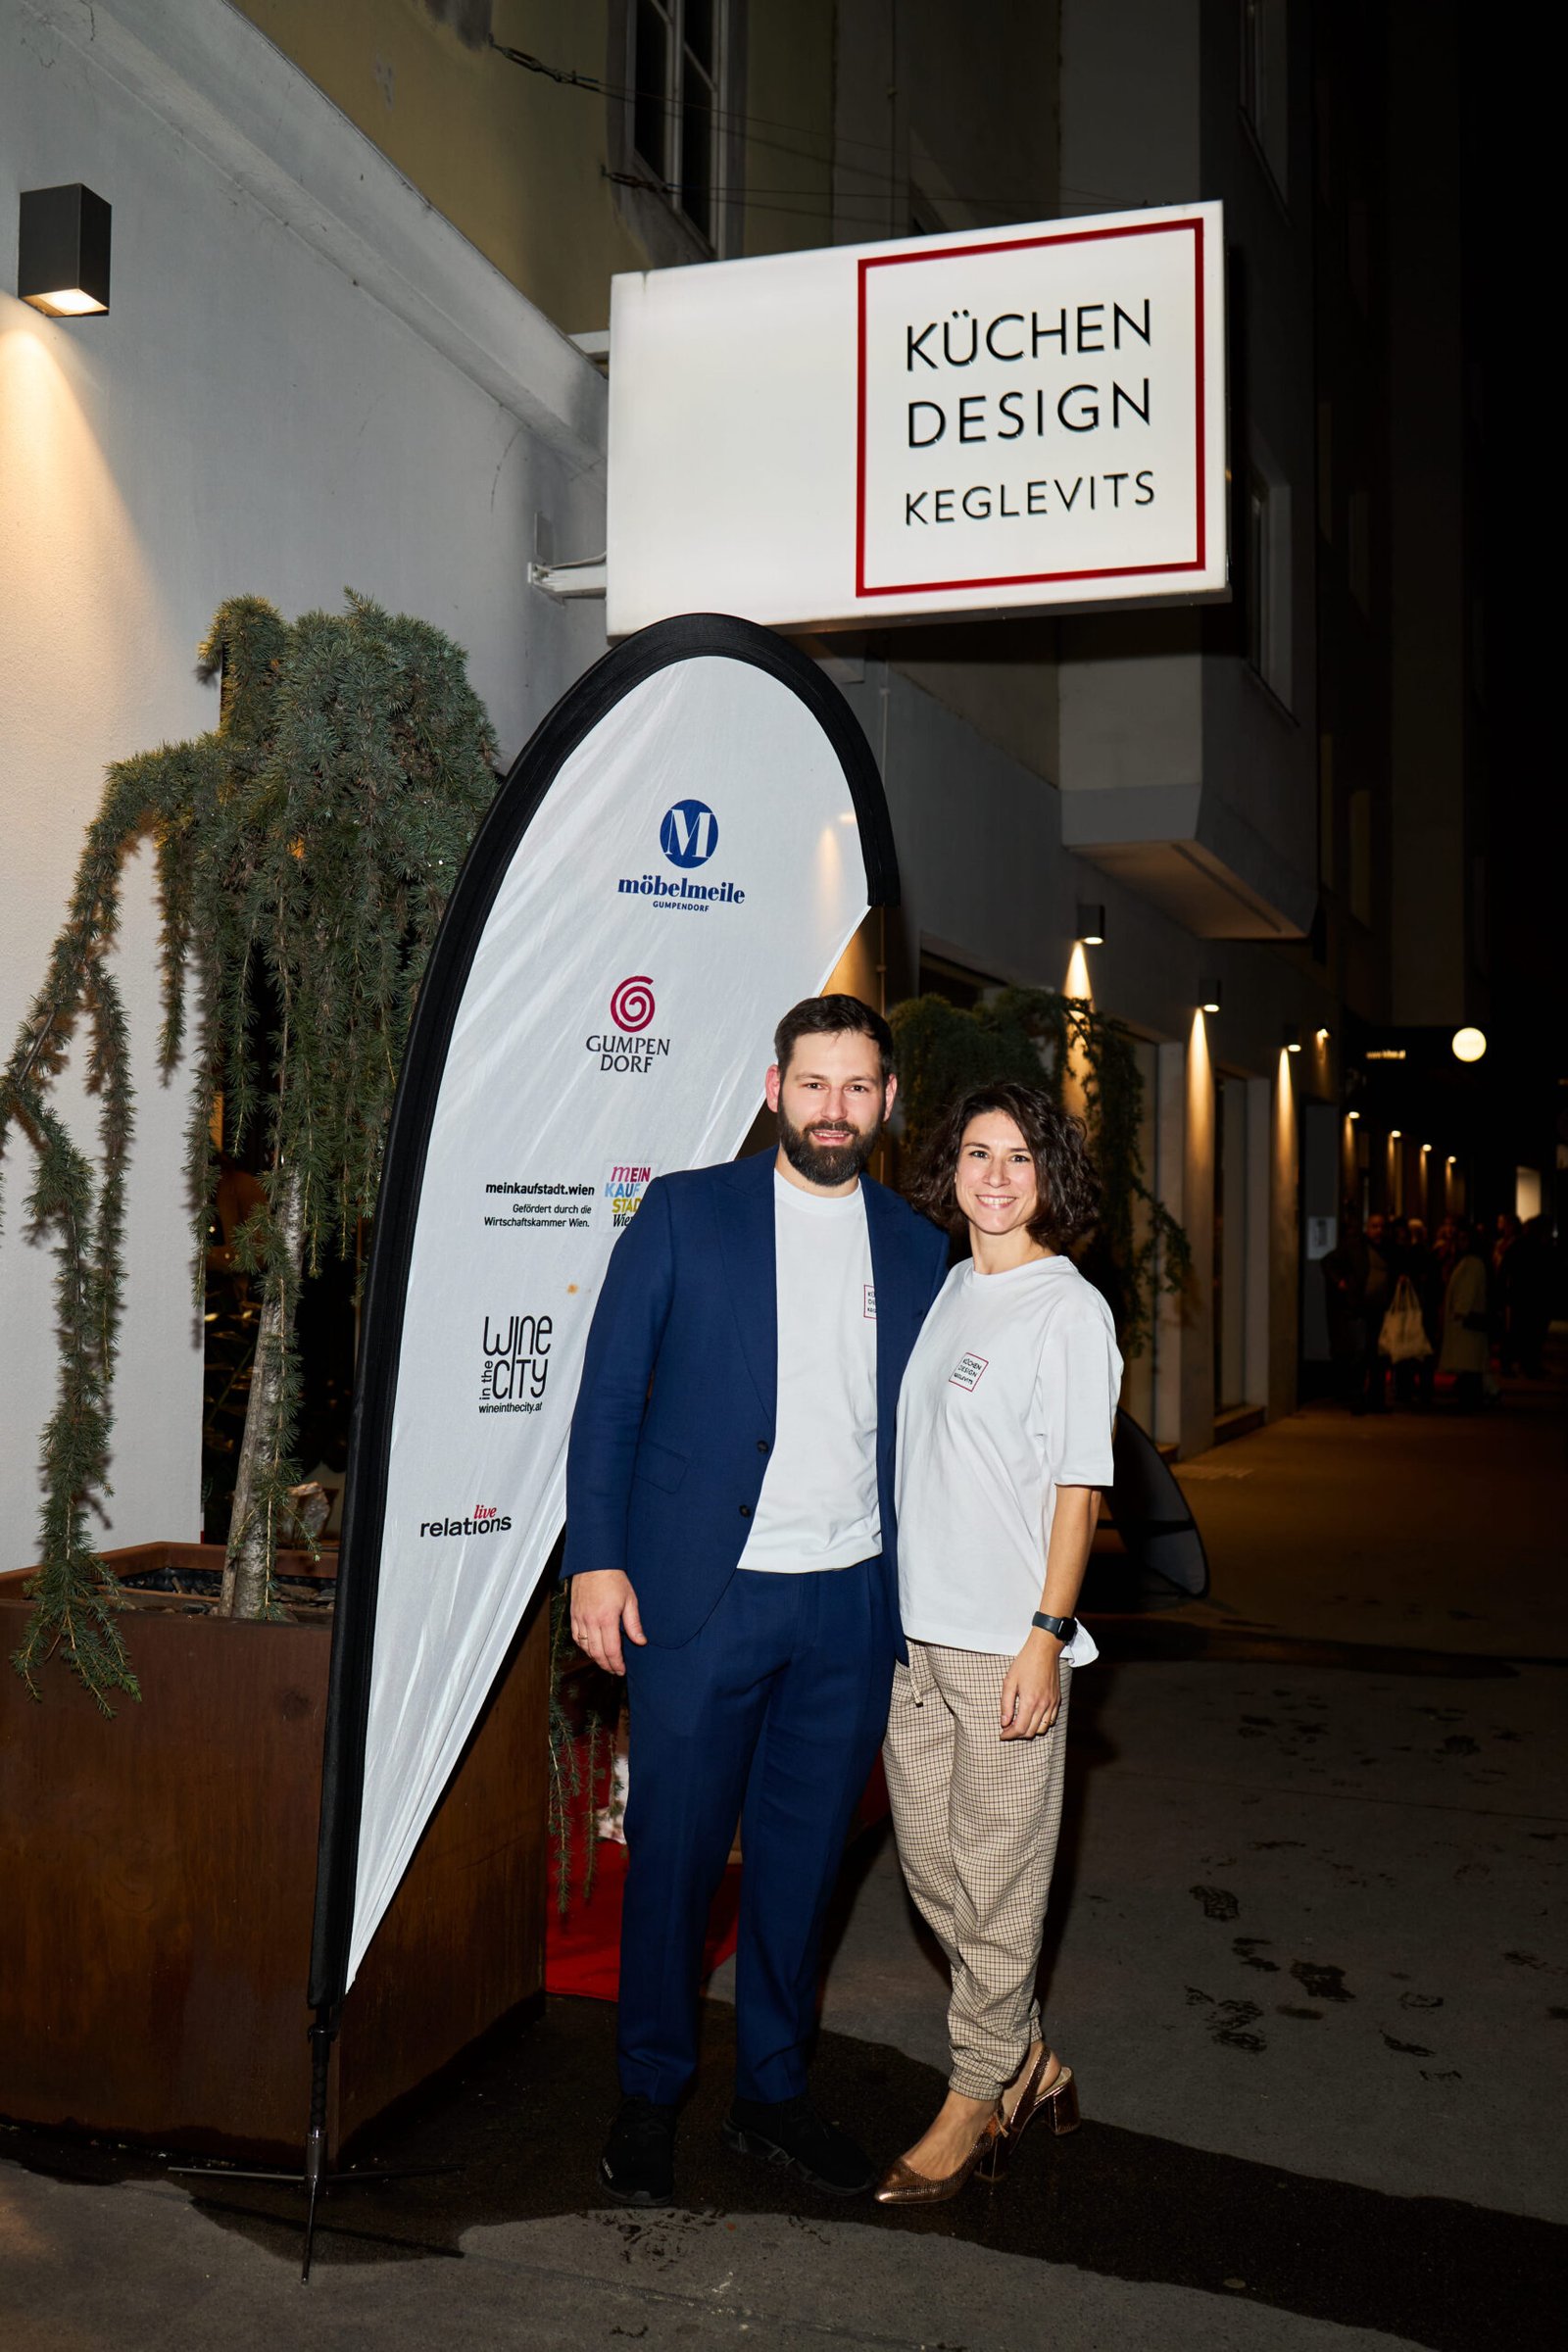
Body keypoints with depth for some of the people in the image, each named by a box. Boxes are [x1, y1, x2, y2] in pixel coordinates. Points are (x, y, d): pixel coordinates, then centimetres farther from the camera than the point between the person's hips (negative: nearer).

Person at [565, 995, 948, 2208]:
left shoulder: (918, 1249, 9)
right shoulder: (684, 1212, 0)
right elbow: (610, 1393, -1)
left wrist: (920, 1600, 7)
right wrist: (597, 1557, -9)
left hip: (851, 1605, 3)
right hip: (701, 1597, -3)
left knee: (804, 1858, 13)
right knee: (674, 1850, 6)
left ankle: (773, 2094, 30)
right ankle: (649, 2097, 26)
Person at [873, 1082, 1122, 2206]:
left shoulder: (1068, 1309, -8)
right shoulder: (940, 1290, 12)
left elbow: (1079, 1485, -10)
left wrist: (1047, 1633, -15)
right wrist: (884, 1604, 17)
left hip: (1008, 1644, -7)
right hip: (912, 1626, 7)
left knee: (999, 1875, 3)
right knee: (932, 1860, 14)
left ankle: (979, 2102, 19)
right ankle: (1031, 2062, 32)